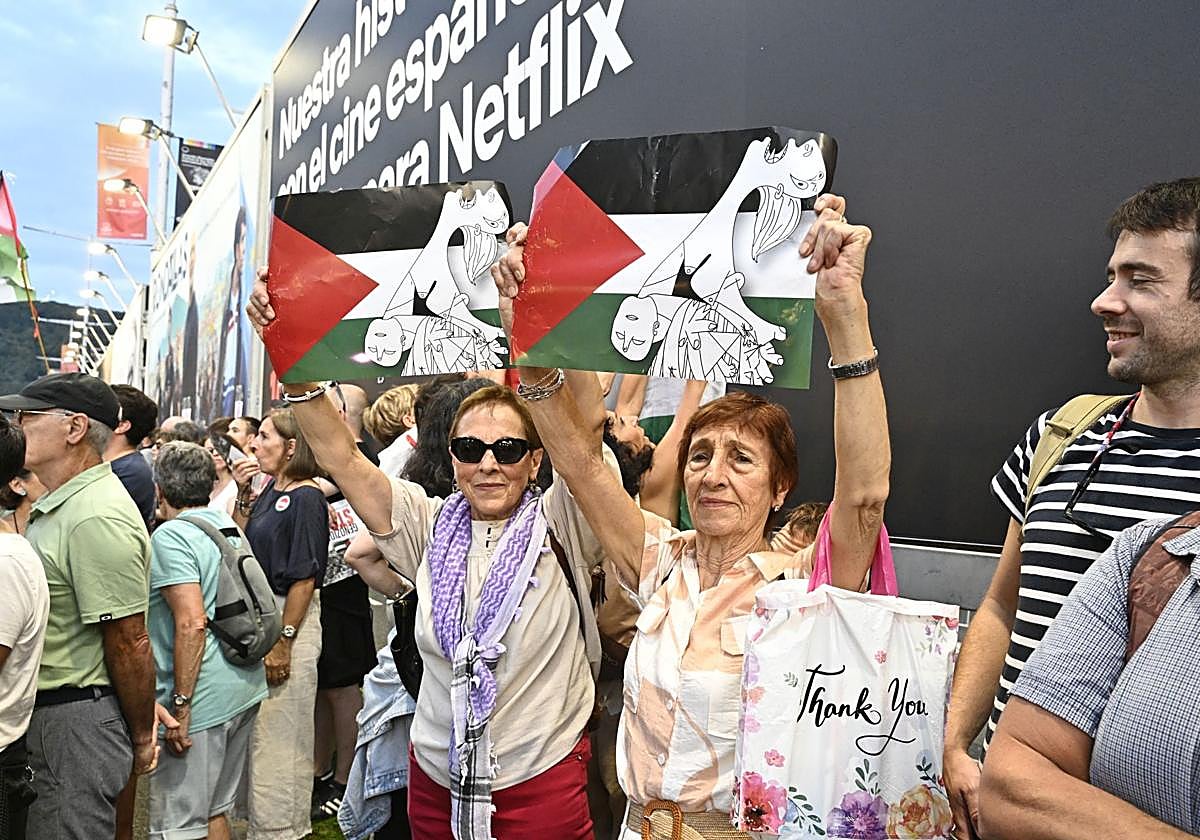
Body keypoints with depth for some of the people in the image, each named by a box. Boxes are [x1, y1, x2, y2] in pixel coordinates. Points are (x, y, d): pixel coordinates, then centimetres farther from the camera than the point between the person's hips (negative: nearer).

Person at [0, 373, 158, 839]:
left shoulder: (97, 518, -24)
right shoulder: (58, 504, 11)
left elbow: (130, 644, -22)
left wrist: (141, 739, -13)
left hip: (77, 718, -10)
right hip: (43, 712, 10)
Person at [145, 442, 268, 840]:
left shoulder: (171, 535, -13)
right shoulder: (227, 525, 11)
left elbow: (192, 623, -22)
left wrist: (180, 707, -19)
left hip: (201, 698, -8)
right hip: (245, 688, 9)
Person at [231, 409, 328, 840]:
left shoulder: (306, 498, -18)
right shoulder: (272, 490, 8)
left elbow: (304, 578, -20)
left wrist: (284, 641, -20)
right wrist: (242, 493, 5)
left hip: (290, 616, -9)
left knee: (280, 730, 3)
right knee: (261, 727, 20)